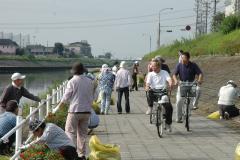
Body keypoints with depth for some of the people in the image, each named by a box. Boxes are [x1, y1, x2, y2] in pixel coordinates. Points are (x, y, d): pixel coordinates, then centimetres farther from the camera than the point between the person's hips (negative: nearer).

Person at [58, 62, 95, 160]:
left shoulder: (72, 81, -11)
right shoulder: (90, 82, 4)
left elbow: (66, 97, -7)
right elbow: (93, 96, 11)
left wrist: (60, 106, 10)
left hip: (75, 111, -5)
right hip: (87, 111, 5)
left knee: (70, 132, 4)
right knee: (83, 133, 12)